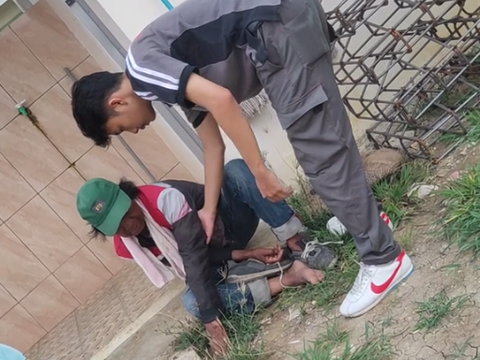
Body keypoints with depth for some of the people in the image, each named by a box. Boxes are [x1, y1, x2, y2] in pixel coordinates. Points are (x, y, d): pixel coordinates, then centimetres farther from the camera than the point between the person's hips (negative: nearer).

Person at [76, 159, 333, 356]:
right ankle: (285, 276, -33)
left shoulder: (165, 197, -31)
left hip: (230, 225, -3)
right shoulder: (125, 247, -16)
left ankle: (297, 245, -34)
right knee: (192, 302, -32)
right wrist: (245, 255, -28)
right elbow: (197, 259, -18)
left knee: (235, 170, -34)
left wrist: (211, 316, -43)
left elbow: (195, 256, -37)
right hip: (213, 263, 3)